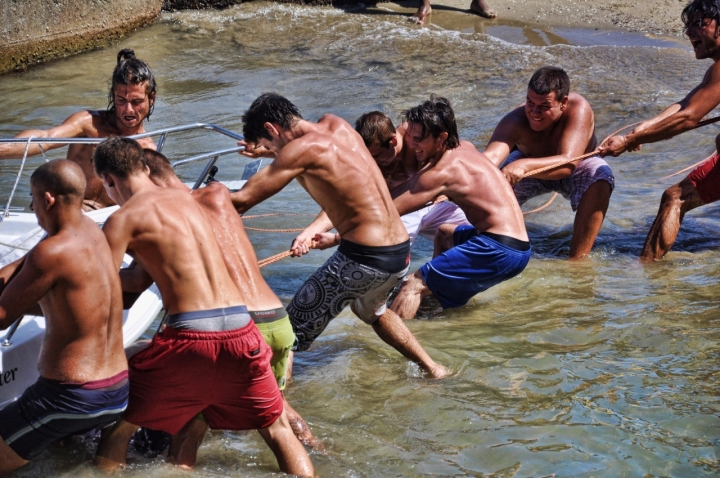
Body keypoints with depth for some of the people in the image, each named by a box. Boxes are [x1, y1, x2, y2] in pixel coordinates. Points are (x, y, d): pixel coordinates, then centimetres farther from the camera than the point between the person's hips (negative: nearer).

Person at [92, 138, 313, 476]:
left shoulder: (123, 220, 0)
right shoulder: (184, 198, 20)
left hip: (188, 337, -5)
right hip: (241, 330, 5)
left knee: (118, 425, 15)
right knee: (278, 431, 20)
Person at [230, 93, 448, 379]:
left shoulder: (303, 149, -12)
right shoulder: (338, 126, 10)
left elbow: (242, 201, -12)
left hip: (363, 258, -9)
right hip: (401, 252, 9)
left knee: (290, 333, -1)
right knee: (372, 312, 38)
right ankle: (432, 368, 43)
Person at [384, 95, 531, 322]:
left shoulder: (443, 172, -14)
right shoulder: (465, 148, 12)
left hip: (500, 252, -10)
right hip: (518, 243, 10)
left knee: (413, 286, -15)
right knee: (444, 233, 36)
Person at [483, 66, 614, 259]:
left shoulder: (578, 109, -39)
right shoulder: (515, 121, -35)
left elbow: (568, 162, -51)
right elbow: (490, 156, -50)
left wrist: (524, 165, -68)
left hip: (576, 169, -2)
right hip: (532, 165, 2)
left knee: (601, 176, -33)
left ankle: (578, 257, -27)